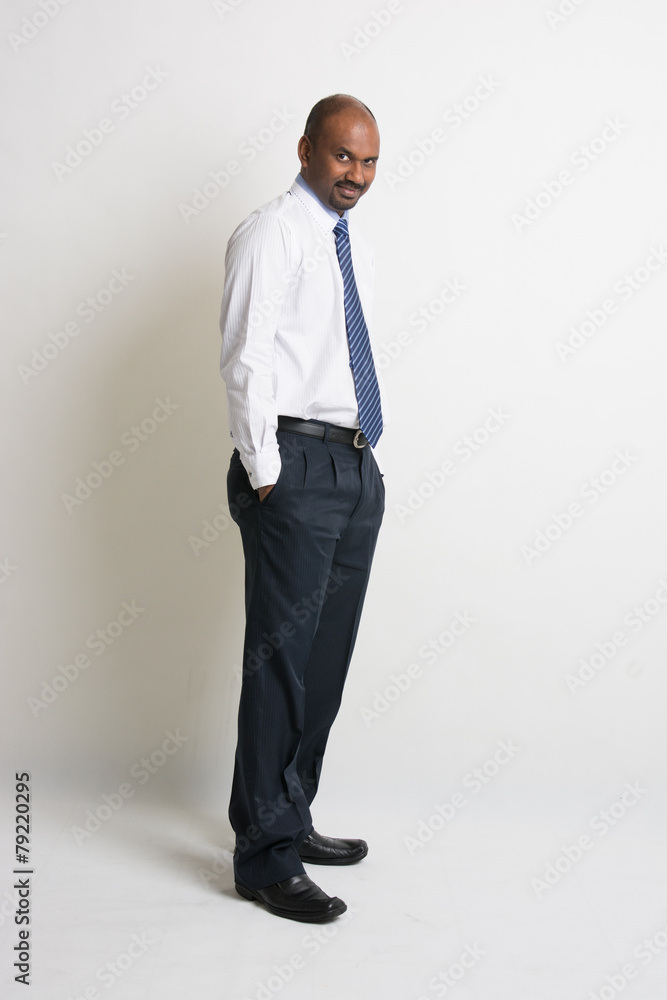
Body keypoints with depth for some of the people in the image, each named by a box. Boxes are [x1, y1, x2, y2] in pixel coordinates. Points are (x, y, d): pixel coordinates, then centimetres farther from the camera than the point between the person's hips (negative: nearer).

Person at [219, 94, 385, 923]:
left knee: (327, 656, 12)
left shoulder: (357, 249, 20)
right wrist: (266, 474, -15)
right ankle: (264, 855, 5)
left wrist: (362, 457, 15)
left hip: (357, 467, 8)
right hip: (297, 465, -8)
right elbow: (246, 362, -11)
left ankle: (291, 818, 26)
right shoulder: (269, 235, -5)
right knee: (282, 658, -5)